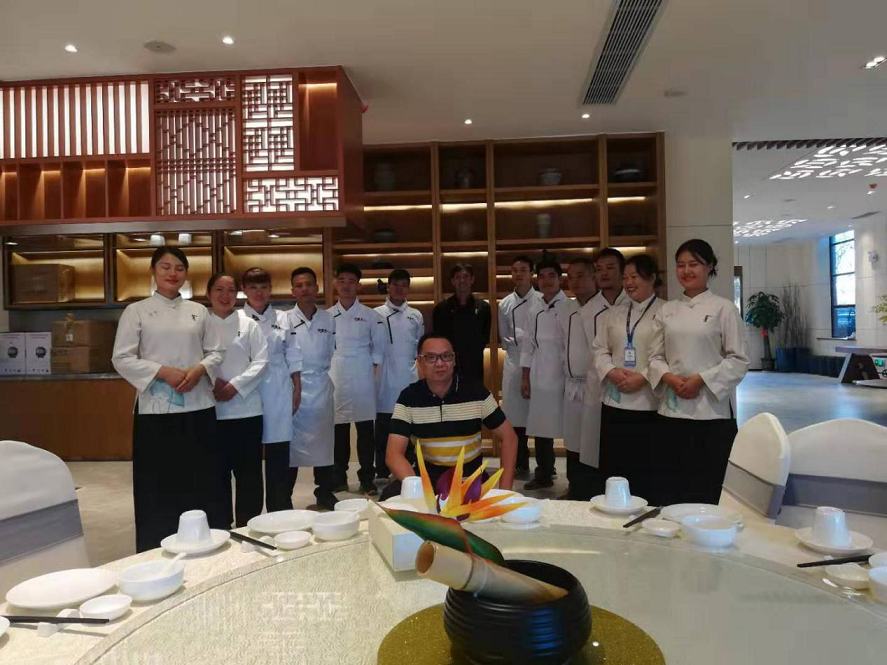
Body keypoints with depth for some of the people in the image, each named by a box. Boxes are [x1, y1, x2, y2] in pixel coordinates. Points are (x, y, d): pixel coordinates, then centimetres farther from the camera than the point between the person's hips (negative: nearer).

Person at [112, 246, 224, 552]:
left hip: (198, 407, 3)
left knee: (200, 481, 8)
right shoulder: (137, 311, 1)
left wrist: (199, 370, -10)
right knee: (158, 484, 3)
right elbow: (122, 358, -4)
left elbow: (216, 352, 10)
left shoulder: (198, 311, 9)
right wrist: (163, 372, -16)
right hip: (156, 409, -3)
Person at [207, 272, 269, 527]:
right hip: (212, 409, 1)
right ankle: (221, 526, 22)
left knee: (249, 471, 4)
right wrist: (210, 381, -16)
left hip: (246, 408, -1)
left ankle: (247, 526, 17)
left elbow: (261, 361, -3)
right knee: (218, 471, 8)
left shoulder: (249, 324, 3)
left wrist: (234, 386, -12)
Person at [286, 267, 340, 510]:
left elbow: (330, 353, 10)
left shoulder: (328, 319, 5)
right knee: (293, 441, -2)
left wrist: (319, 374, 5)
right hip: (295, 385, -3)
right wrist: (296, 388, -11)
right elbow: (291, 357, -6)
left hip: (322, 387, 3)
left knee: (324, 440, 9)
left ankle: (325, 492, 23)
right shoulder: (286, 319, -2)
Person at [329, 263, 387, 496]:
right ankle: (339, 478, 20)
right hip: (335, 380, 1)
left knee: (365, 431, 2)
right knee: (338, 431, 8)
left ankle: (367, 479, 13)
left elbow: (379, 346, 6)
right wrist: (325, 371, 2)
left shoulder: (370, 315, 3)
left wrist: (372, 368, 0)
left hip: (362, 380, -1)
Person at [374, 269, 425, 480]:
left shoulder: (416, 316, 10)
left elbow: (420, 347, 14)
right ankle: (382, 474, 13)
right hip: (385, 379, -2)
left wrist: (422, 372, 8)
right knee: (384, 429, 3)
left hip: (409, 378, 2)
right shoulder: (377, 314, 2)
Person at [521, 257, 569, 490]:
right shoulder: (535, 309, 11)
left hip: (564, 375, -5)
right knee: (540, 425, 11)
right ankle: (543, 474, 26)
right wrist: (525, 378, 11)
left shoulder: (570, 306, -6)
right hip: (540, 376, 5)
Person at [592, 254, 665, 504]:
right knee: (614, 468, 8)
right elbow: (600, 349, 10)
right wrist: (612, 372, -8)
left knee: (647, 471, 1)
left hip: (649, 403, -4)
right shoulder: (612, 314, 16)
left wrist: (643, 377, -17)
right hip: (615, 402, 5)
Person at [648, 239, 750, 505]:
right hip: (672, 410, 4)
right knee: (674, 487, 9)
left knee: (710, 488, 1)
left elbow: (739, 360, -4)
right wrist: (669, 378, -9)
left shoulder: (723, 308, -2)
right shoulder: (666, 311, 10)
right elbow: (655, 356, 10)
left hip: (712, 410, -3)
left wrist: (701, 380, -14)